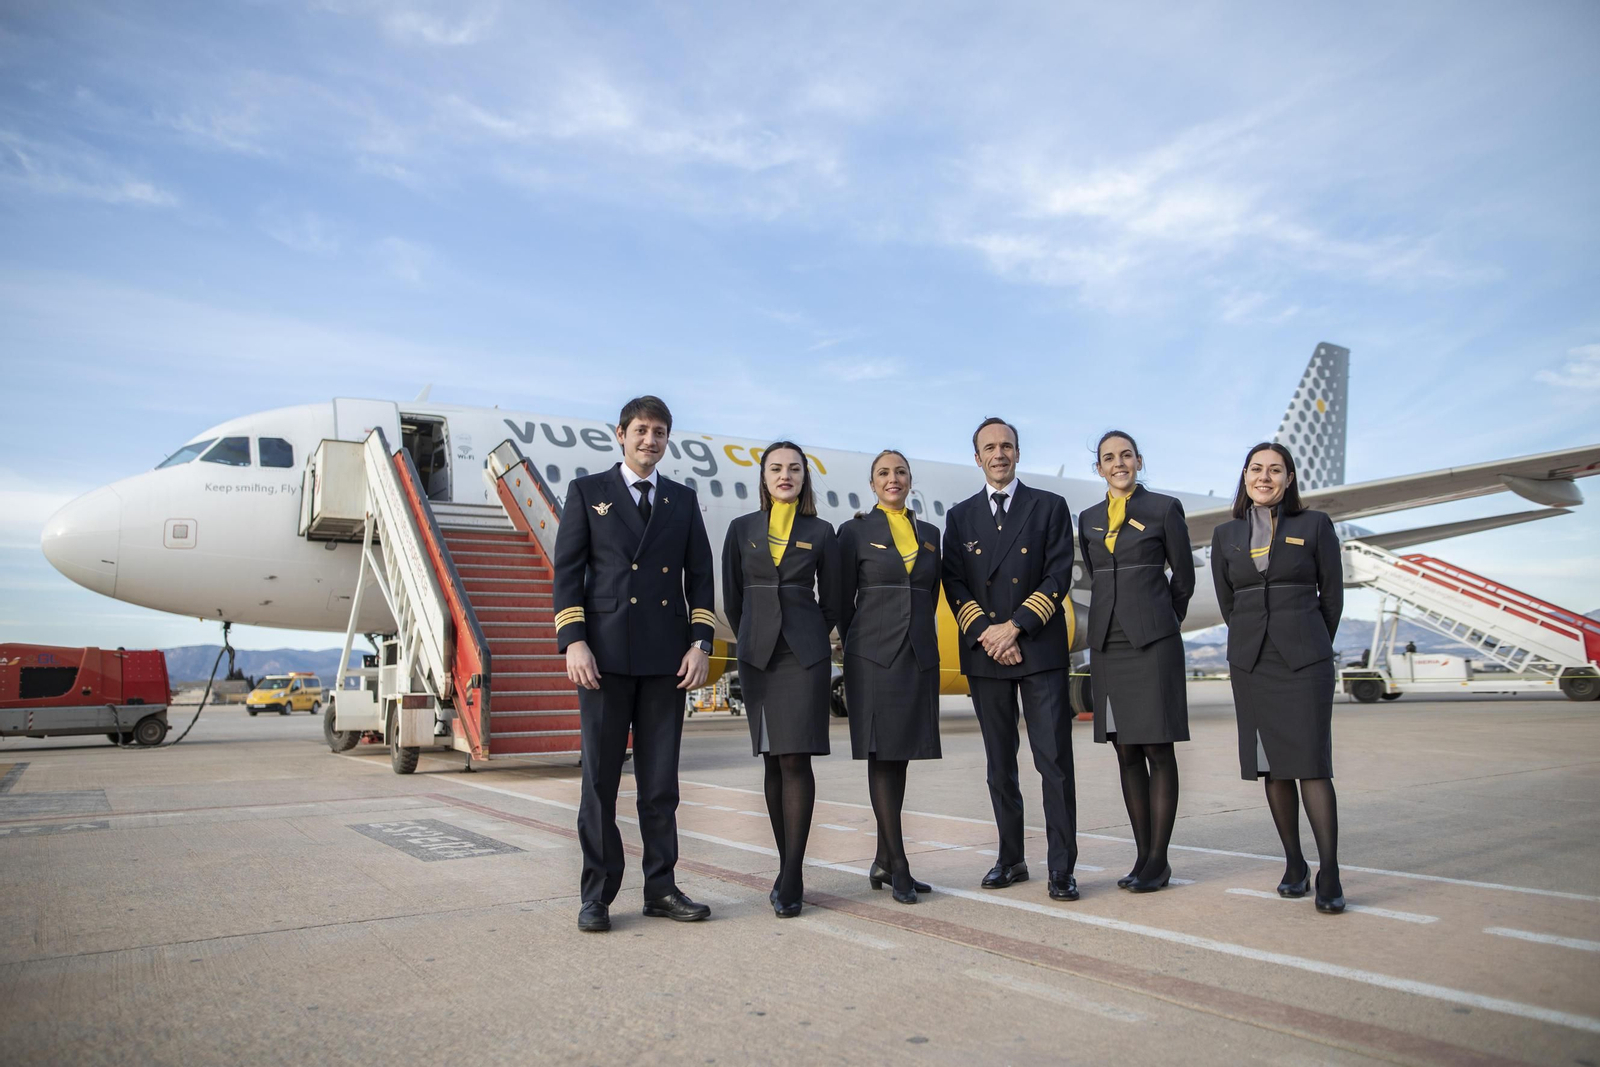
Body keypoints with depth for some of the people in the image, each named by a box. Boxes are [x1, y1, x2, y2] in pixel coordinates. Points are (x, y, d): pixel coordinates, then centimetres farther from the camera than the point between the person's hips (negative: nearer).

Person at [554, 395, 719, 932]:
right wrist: (573, 641, -10)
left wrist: (700, 642, 0)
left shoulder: (683, 499, 15)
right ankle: (596, 895, 12)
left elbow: (700, 574, 11)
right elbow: (567, 570, 2)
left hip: (666, 657, 3)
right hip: (605, 653, -2)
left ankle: (660, 889, 16)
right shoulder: (587, 491, 8)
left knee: (661, 780, 7)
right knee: (599, 778, 2)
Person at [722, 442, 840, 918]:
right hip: (757, 655, 2)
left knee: (796, 759, -8)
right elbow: (732, 598, 13)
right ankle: (786, 868, 17)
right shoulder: (742, 529, 8)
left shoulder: (821, 533, 5)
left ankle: (791, 881, -3)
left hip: (805, 654, -2)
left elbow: (831, 600, 12)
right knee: (773, 762, 7)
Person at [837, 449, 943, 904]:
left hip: (919, 656, 4)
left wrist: (921, 639, 14)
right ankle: (899, 866, 0)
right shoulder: (855, 531, 2)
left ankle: (883, 862, 17)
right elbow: (844, 599, 4)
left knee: (899, 756, 8)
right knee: (881, 755, -4)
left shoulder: (930, 534, 14)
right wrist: (855, 647, 7)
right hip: (875, 656, -4)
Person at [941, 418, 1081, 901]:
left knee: (1054, 761, -5)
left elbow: (1058, 576, -2)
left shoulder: (1050, 507, 7)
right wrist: (987, 635, -9)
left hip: (1041, 650, -2)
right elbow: (955, 586, 5)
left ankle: (1062, 868, 2)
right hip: (984, 655, 3)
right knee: (1000, 764, 10)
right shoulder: (960, 517, 13)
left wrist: (1015, 626, -12)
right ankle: (1011, 859, 21)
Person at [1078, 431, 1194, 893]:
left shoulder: (1165, 508, 1)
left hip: (1153, 641, -4)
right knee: (1126, 753, 6)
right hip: (1107, 642, 4)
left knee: (1158, 751, -1)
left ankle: (1159, 860, 6)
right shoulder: (1088, 519, 12)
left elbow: (1184, 576, 7)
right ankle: (1142, 855, 14)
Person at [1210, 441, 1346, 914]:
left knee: (1312, 764, -8)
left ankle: (1329, 875, -4)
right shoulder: (1226, 535, 10)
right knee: (1273, 767, 6)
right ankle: (1294, 864, 16)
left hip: (1304, 659, -3)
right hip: (1250, 662, 3)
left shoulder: (1314, 525, 3)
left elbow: (1332, 593, 8)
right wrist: (1254, 642, 15)